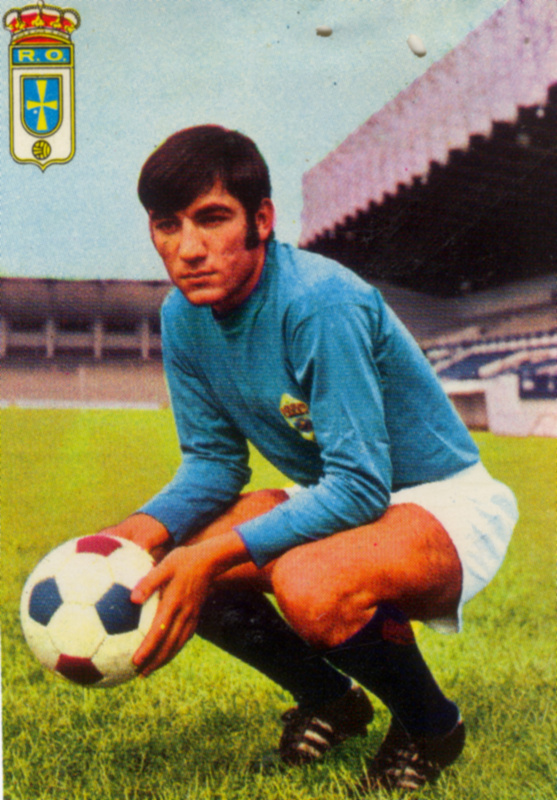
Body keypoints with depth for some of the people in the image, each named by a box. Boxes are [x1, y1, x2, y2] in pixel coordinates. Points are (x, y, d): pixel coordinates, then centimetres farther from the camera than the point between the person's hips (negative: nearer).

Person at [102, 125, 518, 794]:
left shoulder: (321, 303, -29)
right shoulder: (183, 315, -6)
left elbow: (359, 487, -31)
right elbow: (213, 462, 0)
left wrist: (215, 555, -36)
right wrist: (135, 533, -18)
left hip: (445, 504, -7)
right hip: (332, 497, 8)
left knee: (309, 585, -37)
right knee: (167, 569, -10)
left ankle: (430, 725, -2)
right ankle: (329, 699, 14)